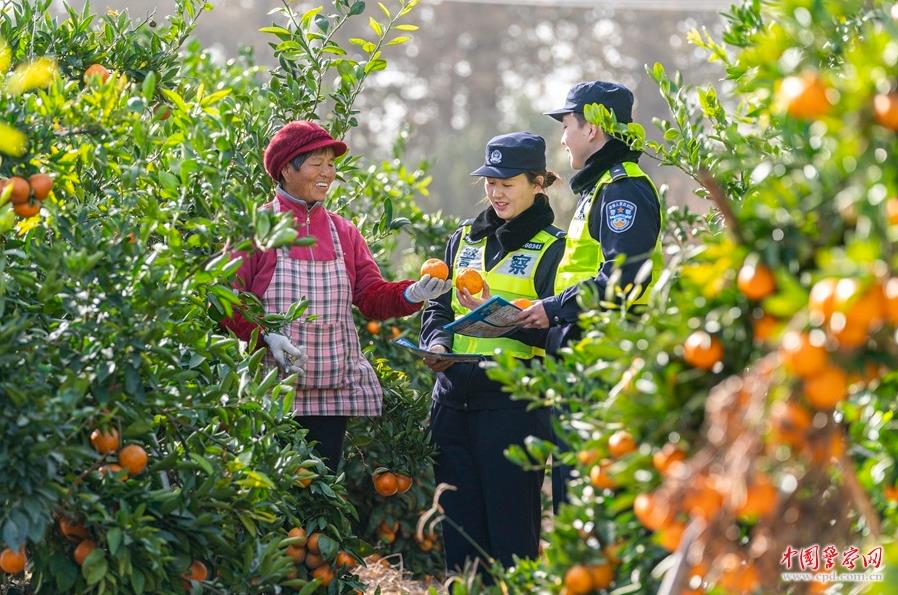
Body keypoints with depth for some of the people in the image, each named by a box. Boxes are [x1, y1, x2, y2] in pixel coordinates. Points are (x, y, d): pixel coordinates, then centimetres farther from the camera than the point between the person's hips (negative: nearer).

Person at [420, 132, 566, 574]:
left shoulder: (552, 248, 0)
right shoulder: (464, 239, 17)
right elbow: (438, 305, 19)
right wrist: (436, 342, -2)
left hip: (513, 400, -6)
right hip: (453, 396, 6)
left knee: (510, 522, -4)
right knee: (459, 521, 8)